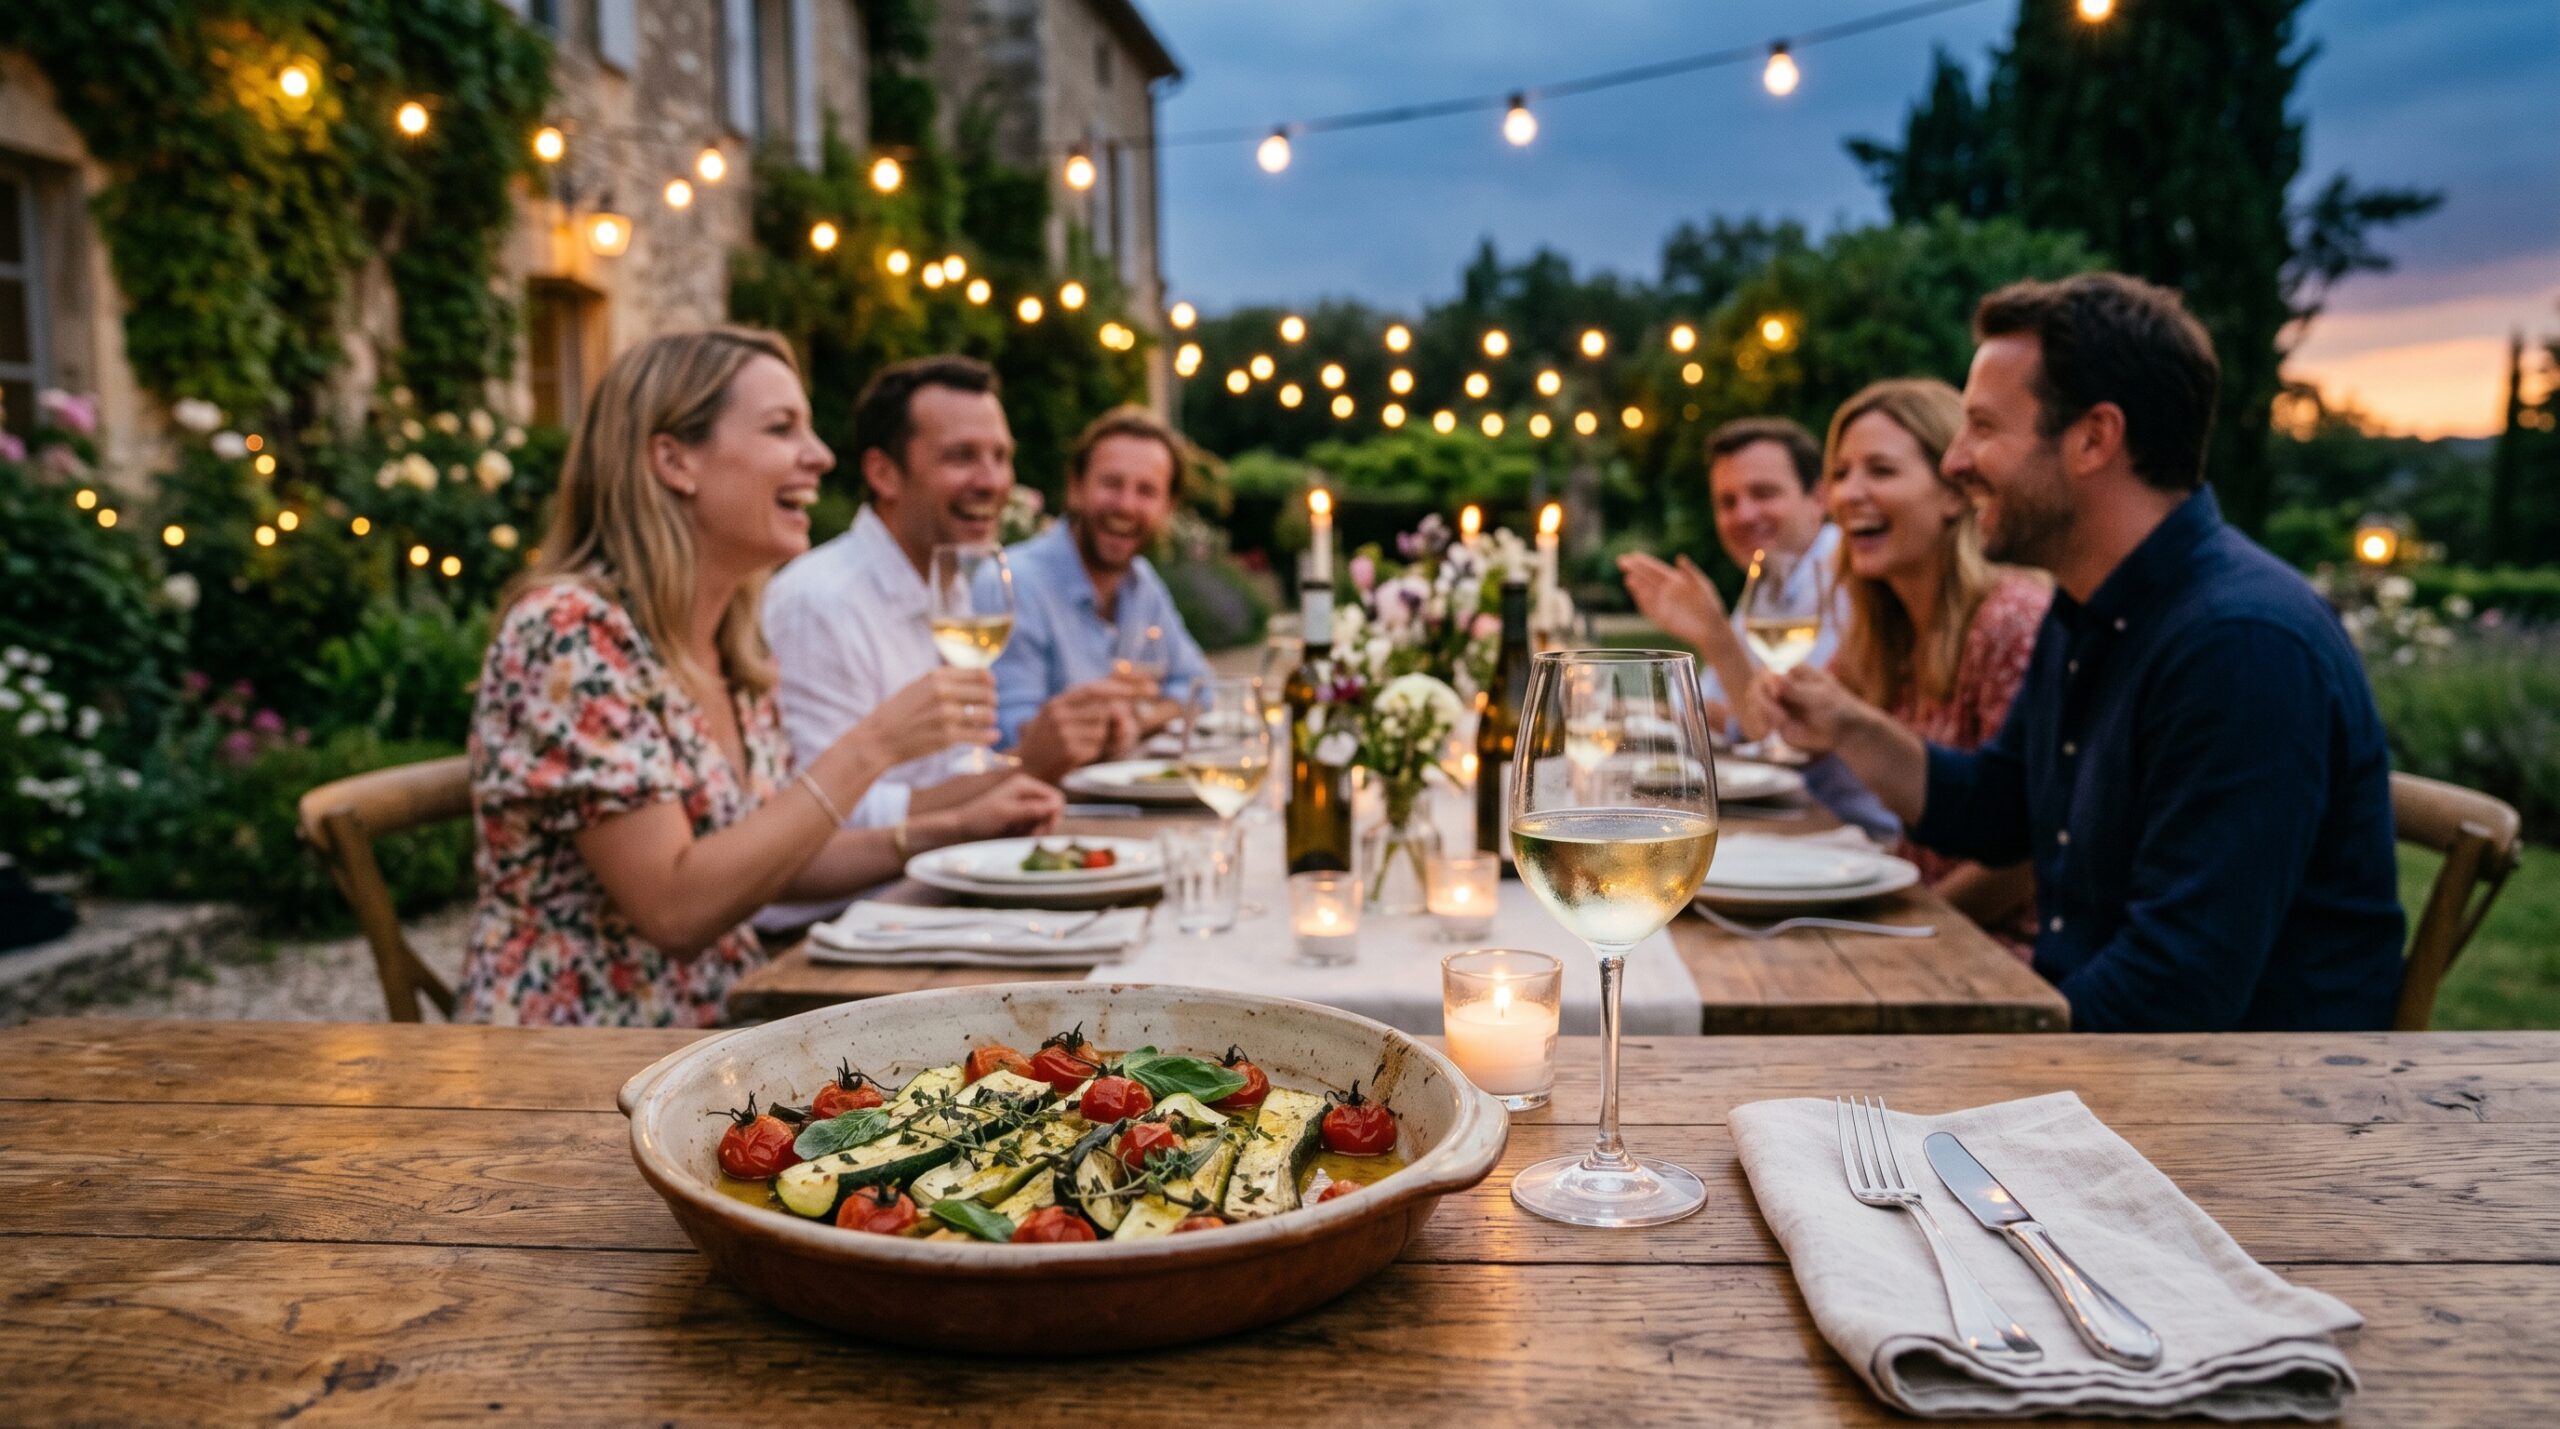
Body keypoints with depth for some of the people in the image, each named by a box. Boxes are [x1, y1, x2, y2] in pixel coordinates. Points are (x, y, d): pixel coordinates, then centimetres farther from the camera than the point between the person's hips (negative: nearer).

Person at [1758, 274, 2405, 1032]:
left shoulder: (2245, 645, -24)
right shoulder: (2089, 614, 8)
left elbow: (2178, 993, -27)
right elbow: (1995, 814, 20)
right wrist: (1850, 731, 4)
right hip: (2075, 1024, 8)